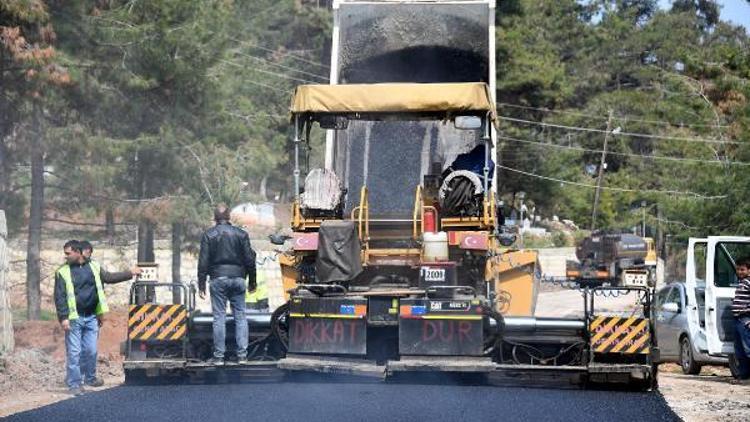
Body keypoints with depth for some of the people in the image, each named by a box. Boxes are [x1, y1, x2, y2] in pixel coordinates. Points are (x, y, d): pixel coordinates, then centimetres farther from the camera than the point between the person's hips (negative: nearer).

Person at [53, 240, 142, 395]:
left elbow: (110, 277, 19)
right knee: (74, 352, -3)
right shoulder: (63, 272, -4)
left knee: (91, 350, 9)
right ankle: (74, 384, 2)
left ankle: (90, 378, 27)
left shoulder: (93, 267, 7)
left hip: (91, 318, 3)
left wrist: (130, 273, 18)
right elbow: (60, 297, -7)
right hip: (74, 319, -3)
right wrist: (63, 318, -14)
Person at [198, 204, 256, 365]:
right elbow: (249, 260, 6)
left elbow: (203, 262, -2)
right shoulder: (241, 234, 5)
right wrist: (252, 281, 15)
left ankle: (219, 356, -1)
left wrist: (201, 285, 1)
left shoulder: (208, 235, 2)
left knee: (219, 318, 0)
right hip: (237, 278, 1)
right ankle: (242, 355, 2)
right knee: (240, 316, 5)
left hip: (218, 279, -1)